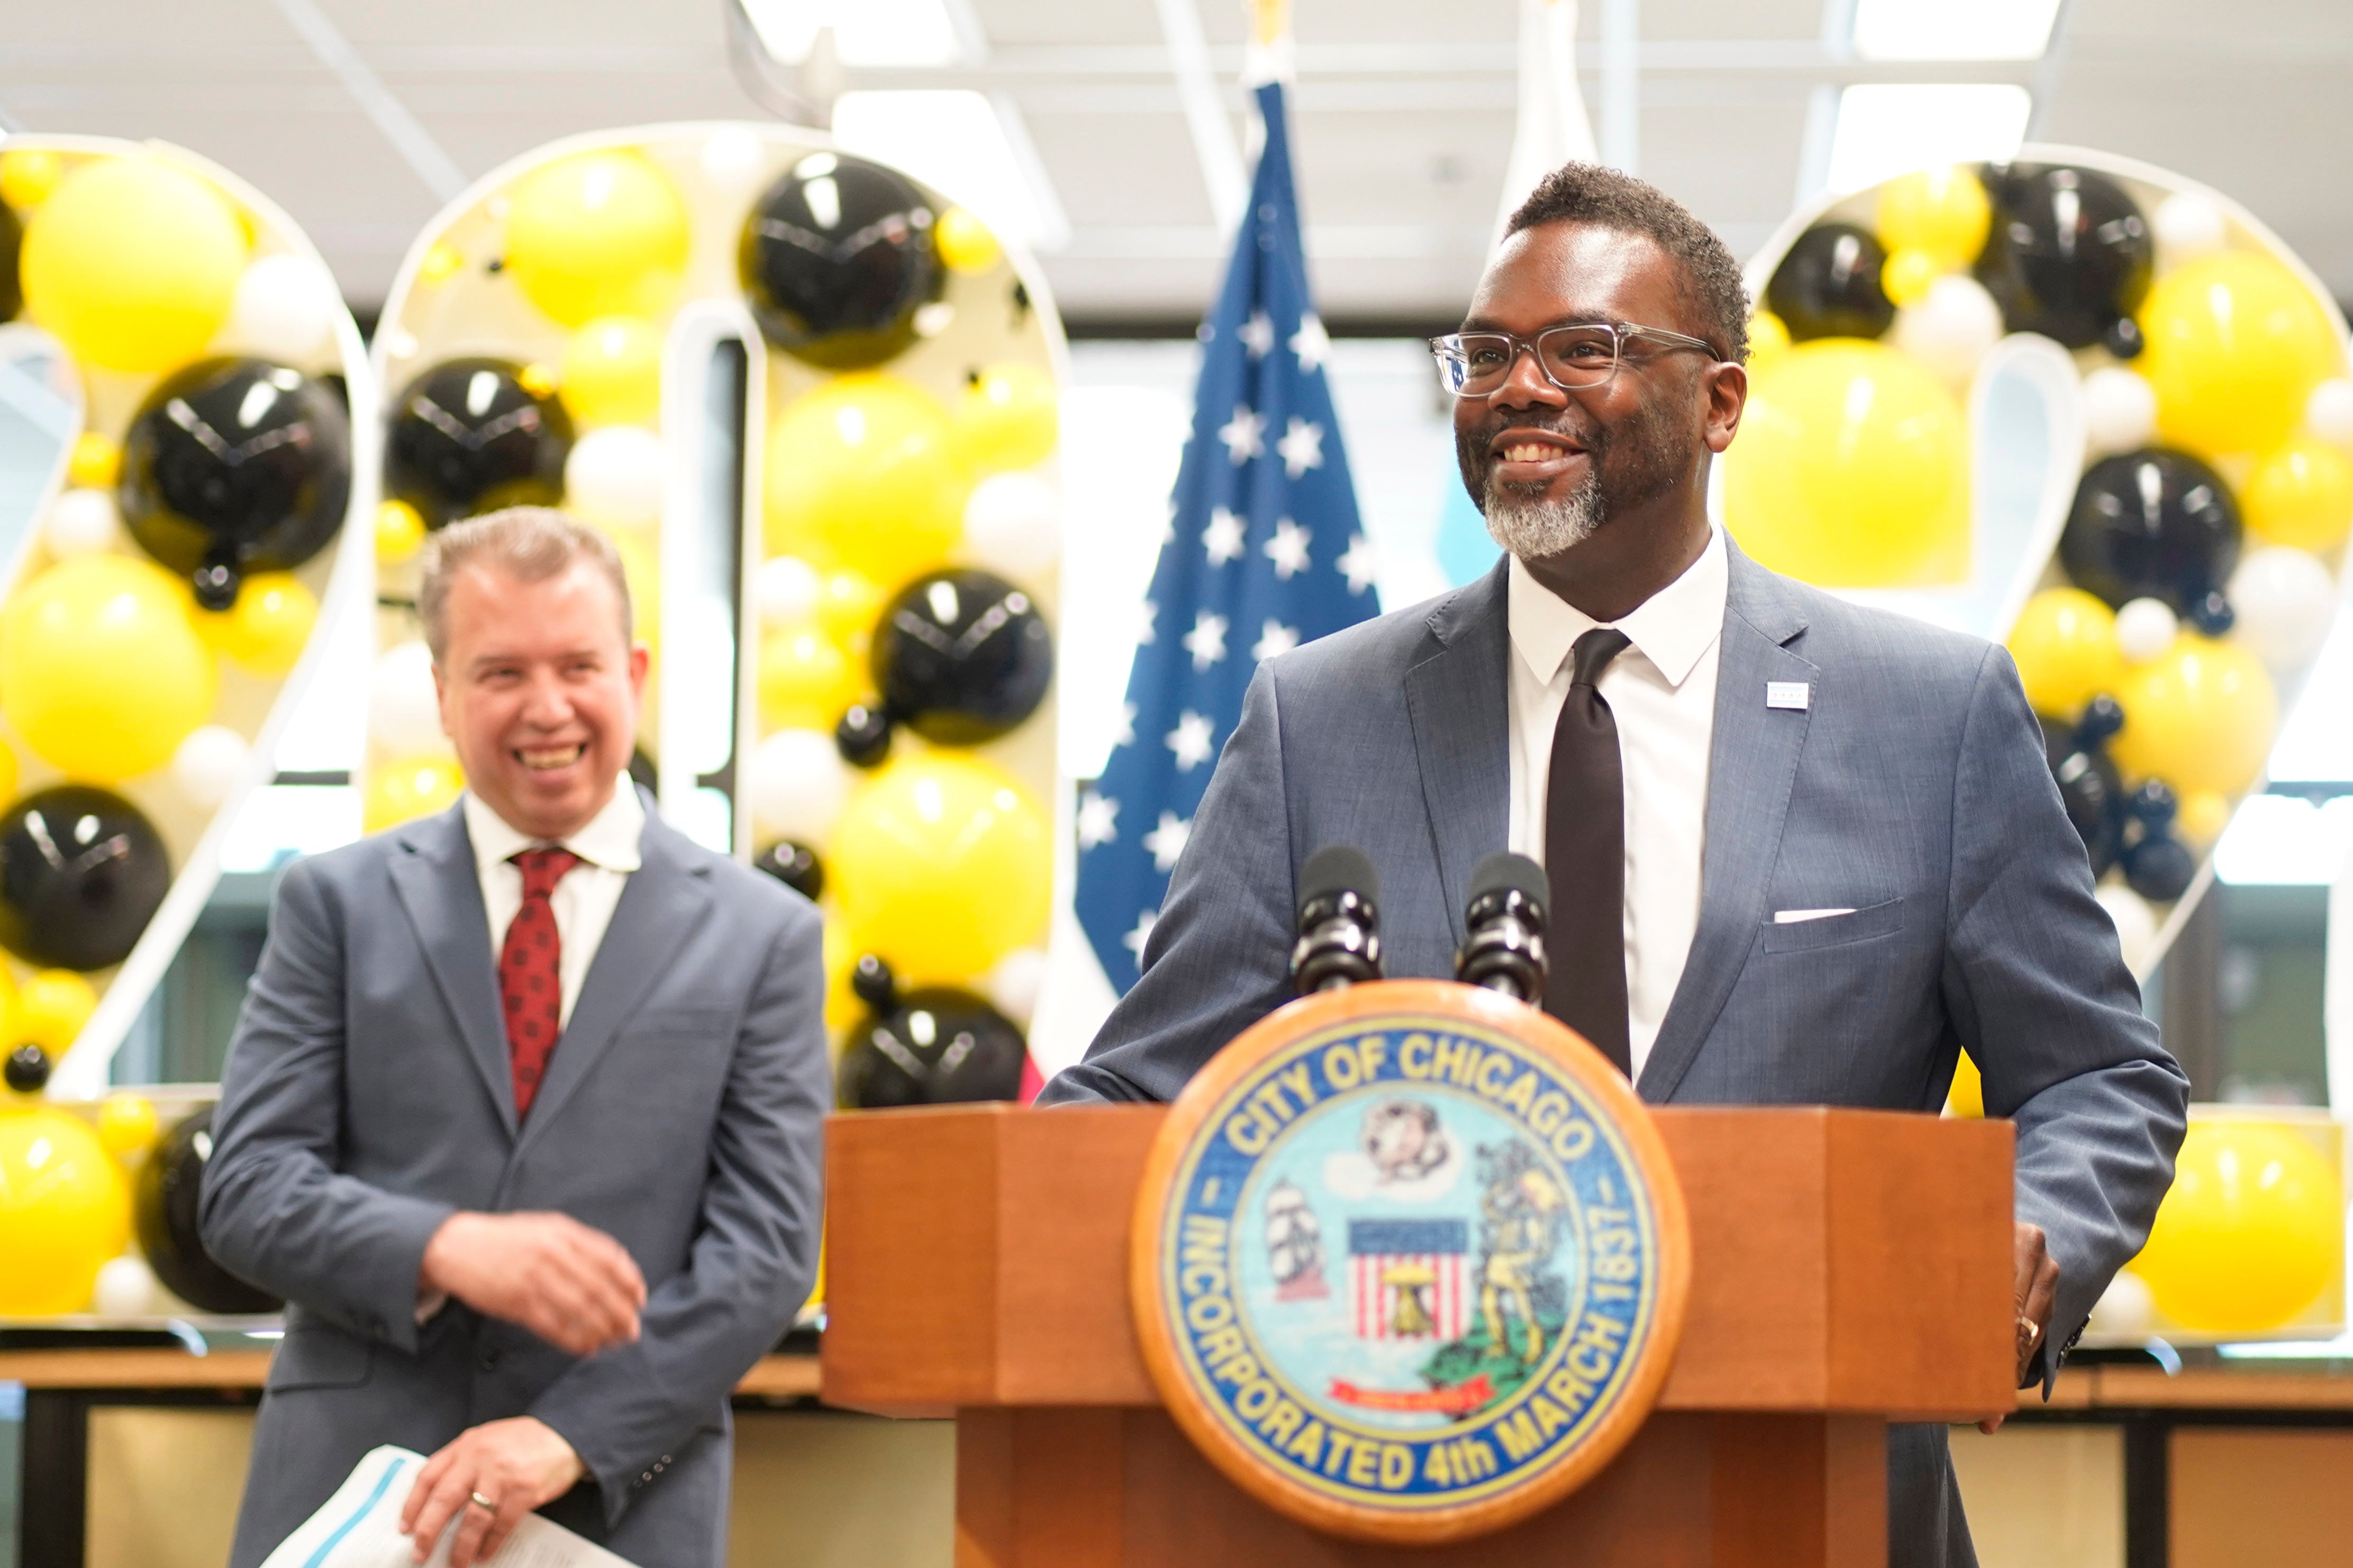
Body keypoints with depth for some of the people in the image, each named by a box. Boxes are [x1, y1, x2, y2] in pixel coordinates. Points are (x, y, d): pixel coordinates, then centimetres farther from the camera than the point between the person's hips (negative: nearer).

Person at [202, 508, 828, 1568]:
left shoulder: (763, 937, 5)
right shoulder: (338, 903, 7)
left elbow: (766, 1241, -2)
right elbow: (245, 1187, 0)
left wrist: (571, 1435, -13)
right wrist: (449, 1250, -17)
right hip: (349, 1483, 0)